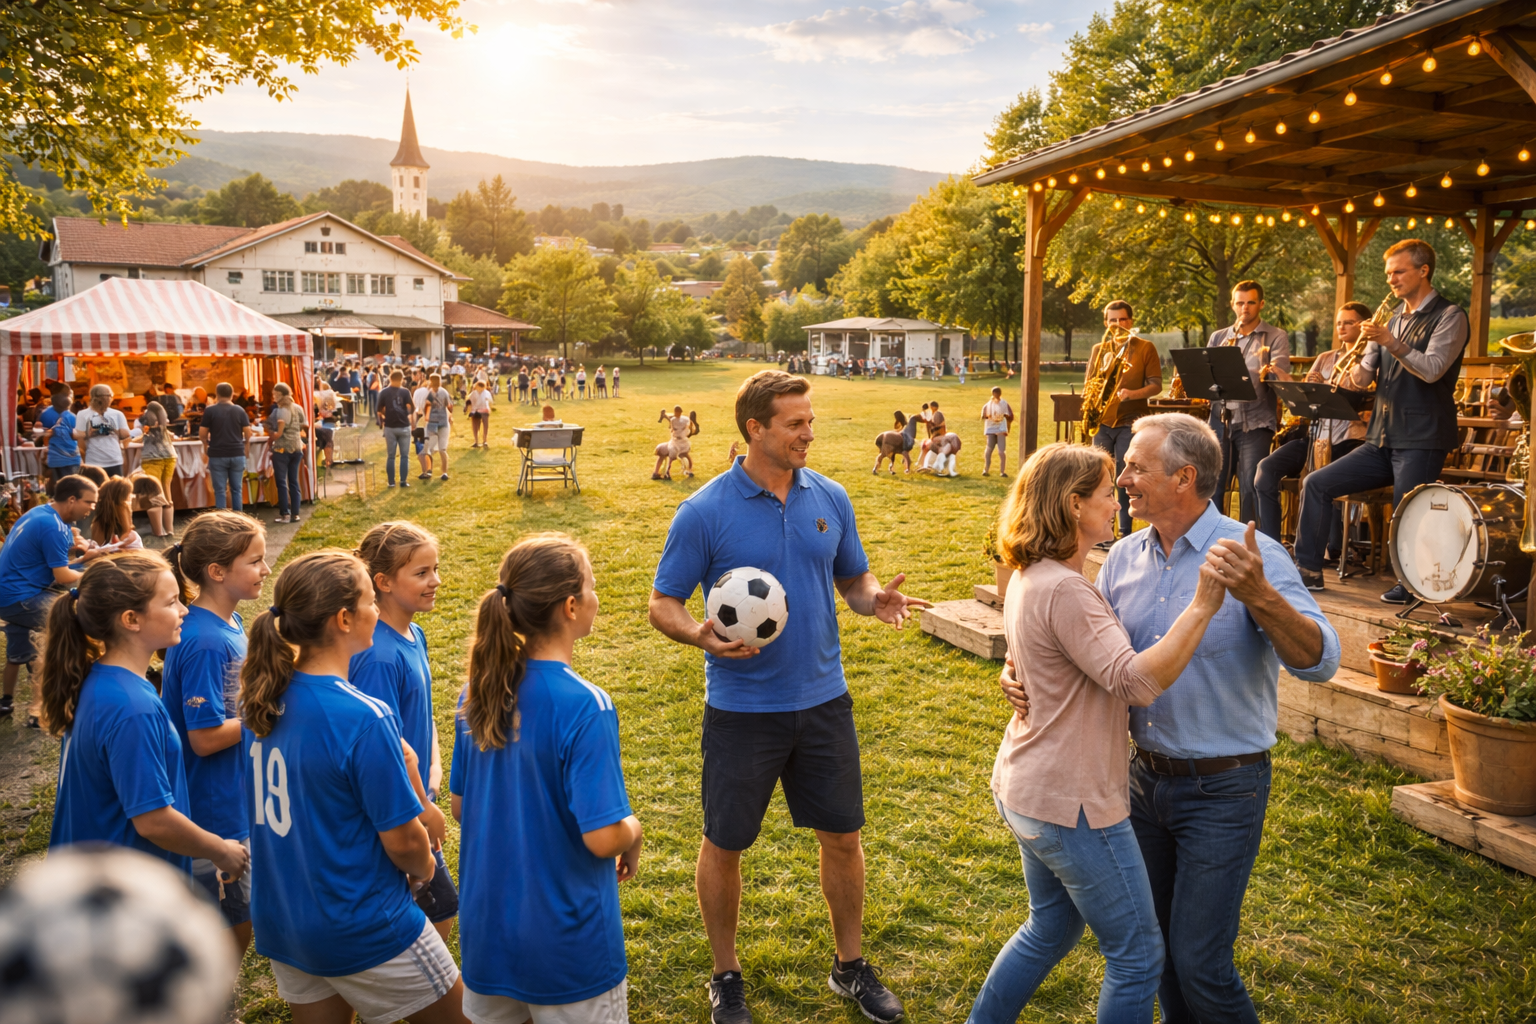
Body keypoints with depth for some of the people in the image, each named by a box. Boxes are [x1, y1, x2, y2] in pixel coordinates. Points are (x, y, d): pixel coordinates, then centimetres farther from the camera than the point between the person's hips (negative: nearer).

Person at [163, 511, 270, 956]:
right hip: (213, 812, -9)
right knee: (233, 926, 7)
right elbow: (206, 737, -24)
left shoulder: (230, 624, 4)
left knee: (237, 922, 21)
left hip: (236, 800, 9)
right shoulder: (203, 642, -25)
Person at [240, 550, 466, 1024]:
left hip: (279, 918, 7)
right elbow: (402, 841, -19)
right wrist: (423, 869, 1)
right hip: (362, 929, -7)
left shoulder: (264, 696, -4)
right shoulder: (364, 719, -27)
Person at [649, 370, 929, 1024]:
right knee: (724, 845, 10)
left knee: (842, 835, 13)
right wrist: (700, 634, -27)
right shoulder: (704, 513, -11)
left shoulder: (830, 499, 1)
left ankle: (850, 965, 35)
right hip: (742, 707, -3)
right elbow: (663, 604, -6)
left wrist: (877, 599, -11)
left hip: (823, 700, 4)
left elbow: (853, 579, 12)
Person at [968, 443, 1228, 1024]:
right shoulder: (1063, 591, -25)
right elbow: (1136, 681, -32)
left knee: (1051, 928, 27)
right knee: (1137, 958, 7)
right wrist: (1202, 607, -32)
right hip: (1071, 803, -10)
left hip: (1026, 790, 10)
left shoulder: (1030, 578, 7)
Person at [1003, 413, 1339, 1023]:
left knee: (1198, 961, 0)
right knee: (1156, 938, 21)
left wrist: (1259, 595, -44)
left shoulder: (1255, 557, -17)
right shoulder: (1125, 557, 0)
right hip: (1147, 776, 6)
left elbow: (1320, 662, -27)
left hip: (1222, 790, -6)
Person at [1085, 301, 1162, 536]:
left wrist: (1132, 394, -19)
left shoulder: (1145, 348, 3)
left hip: (1129, 422, -3)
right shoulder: (1099, 349, 13)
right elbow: (1088, 383, 14)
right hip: (1103, 421, 3)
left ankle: (1125, 532, 1)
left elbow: (1156, 385, -1)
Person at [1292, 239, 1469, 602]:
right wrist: (1356, 374, -9)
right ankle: (1309, 570, 4)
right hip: (1382, 440, 7)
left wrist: (1390, 342, -29)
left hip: (1421, 441, -7)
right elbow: (1365, 375, 14)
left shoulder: (1449, 316, -4)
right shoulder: (1392, 319, 17)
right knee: (1316, 484, -1)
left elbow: (1432, 369, -18)